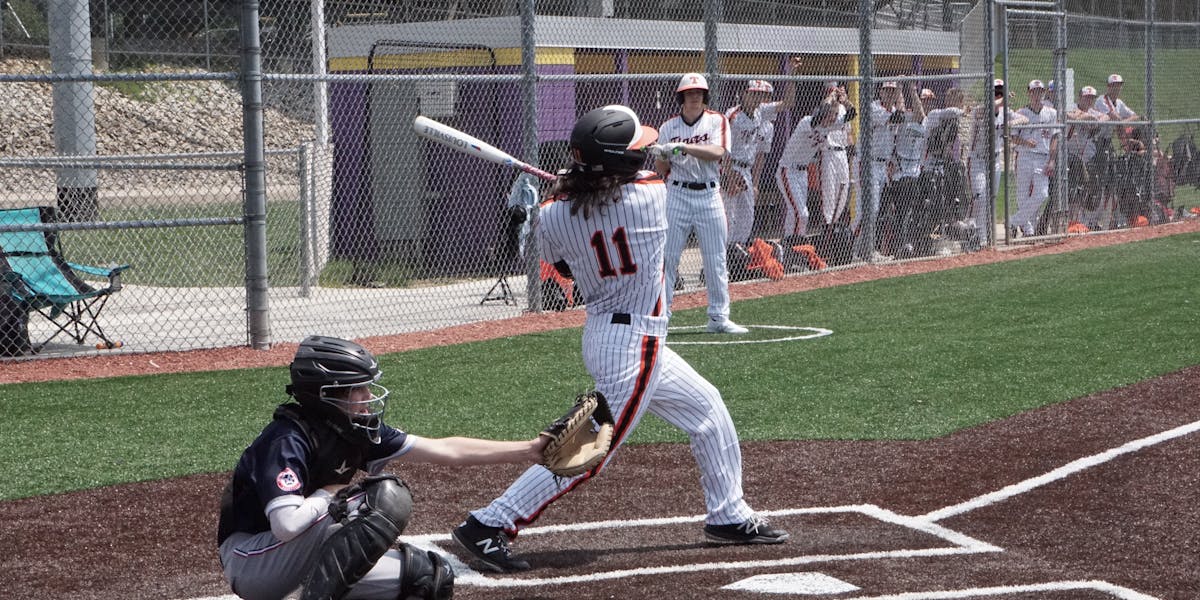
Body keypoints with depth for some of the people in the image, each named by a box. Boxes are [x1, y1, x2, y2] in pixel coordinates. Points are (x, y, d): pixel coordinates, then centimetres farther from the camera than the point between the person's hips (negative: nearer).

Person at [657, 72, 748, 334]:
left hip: (709, 195, 0)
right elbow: (661, 169, 5)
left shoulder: (717, 121, 0)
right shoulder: (668, 127, 5)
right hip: (677, 195, 0)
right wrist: (661, 154, -17)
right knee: (667, 257, -3)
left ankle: (719, 317, 12)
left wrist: (684, 147, -27)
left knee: (716, 260, 4)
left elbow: (717, 152, -18)